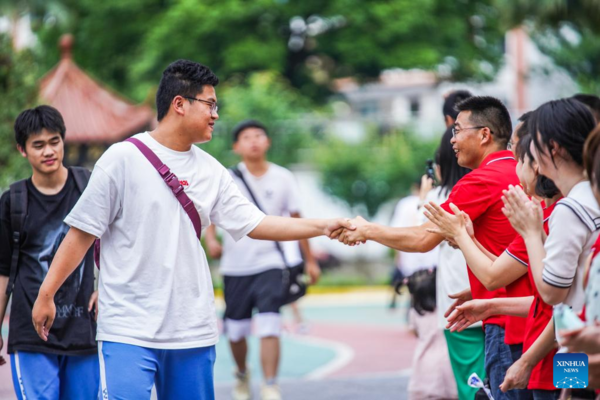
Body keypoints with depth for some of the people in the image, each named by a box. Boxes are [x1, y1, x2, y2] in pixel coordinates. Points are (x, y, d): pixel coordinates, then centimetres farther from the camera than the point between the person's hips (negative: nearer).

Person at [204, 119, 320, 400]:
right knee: (236, 331, 8)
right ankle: (242, 375, 35)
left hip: (271, 263, -1)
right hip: (236, 265, 1)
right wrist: (211, 240, -18)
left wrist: (310, 260, 13)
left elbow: (296, 219, 11)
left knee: (269, 327, -16)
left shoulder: (282, 178, 2)